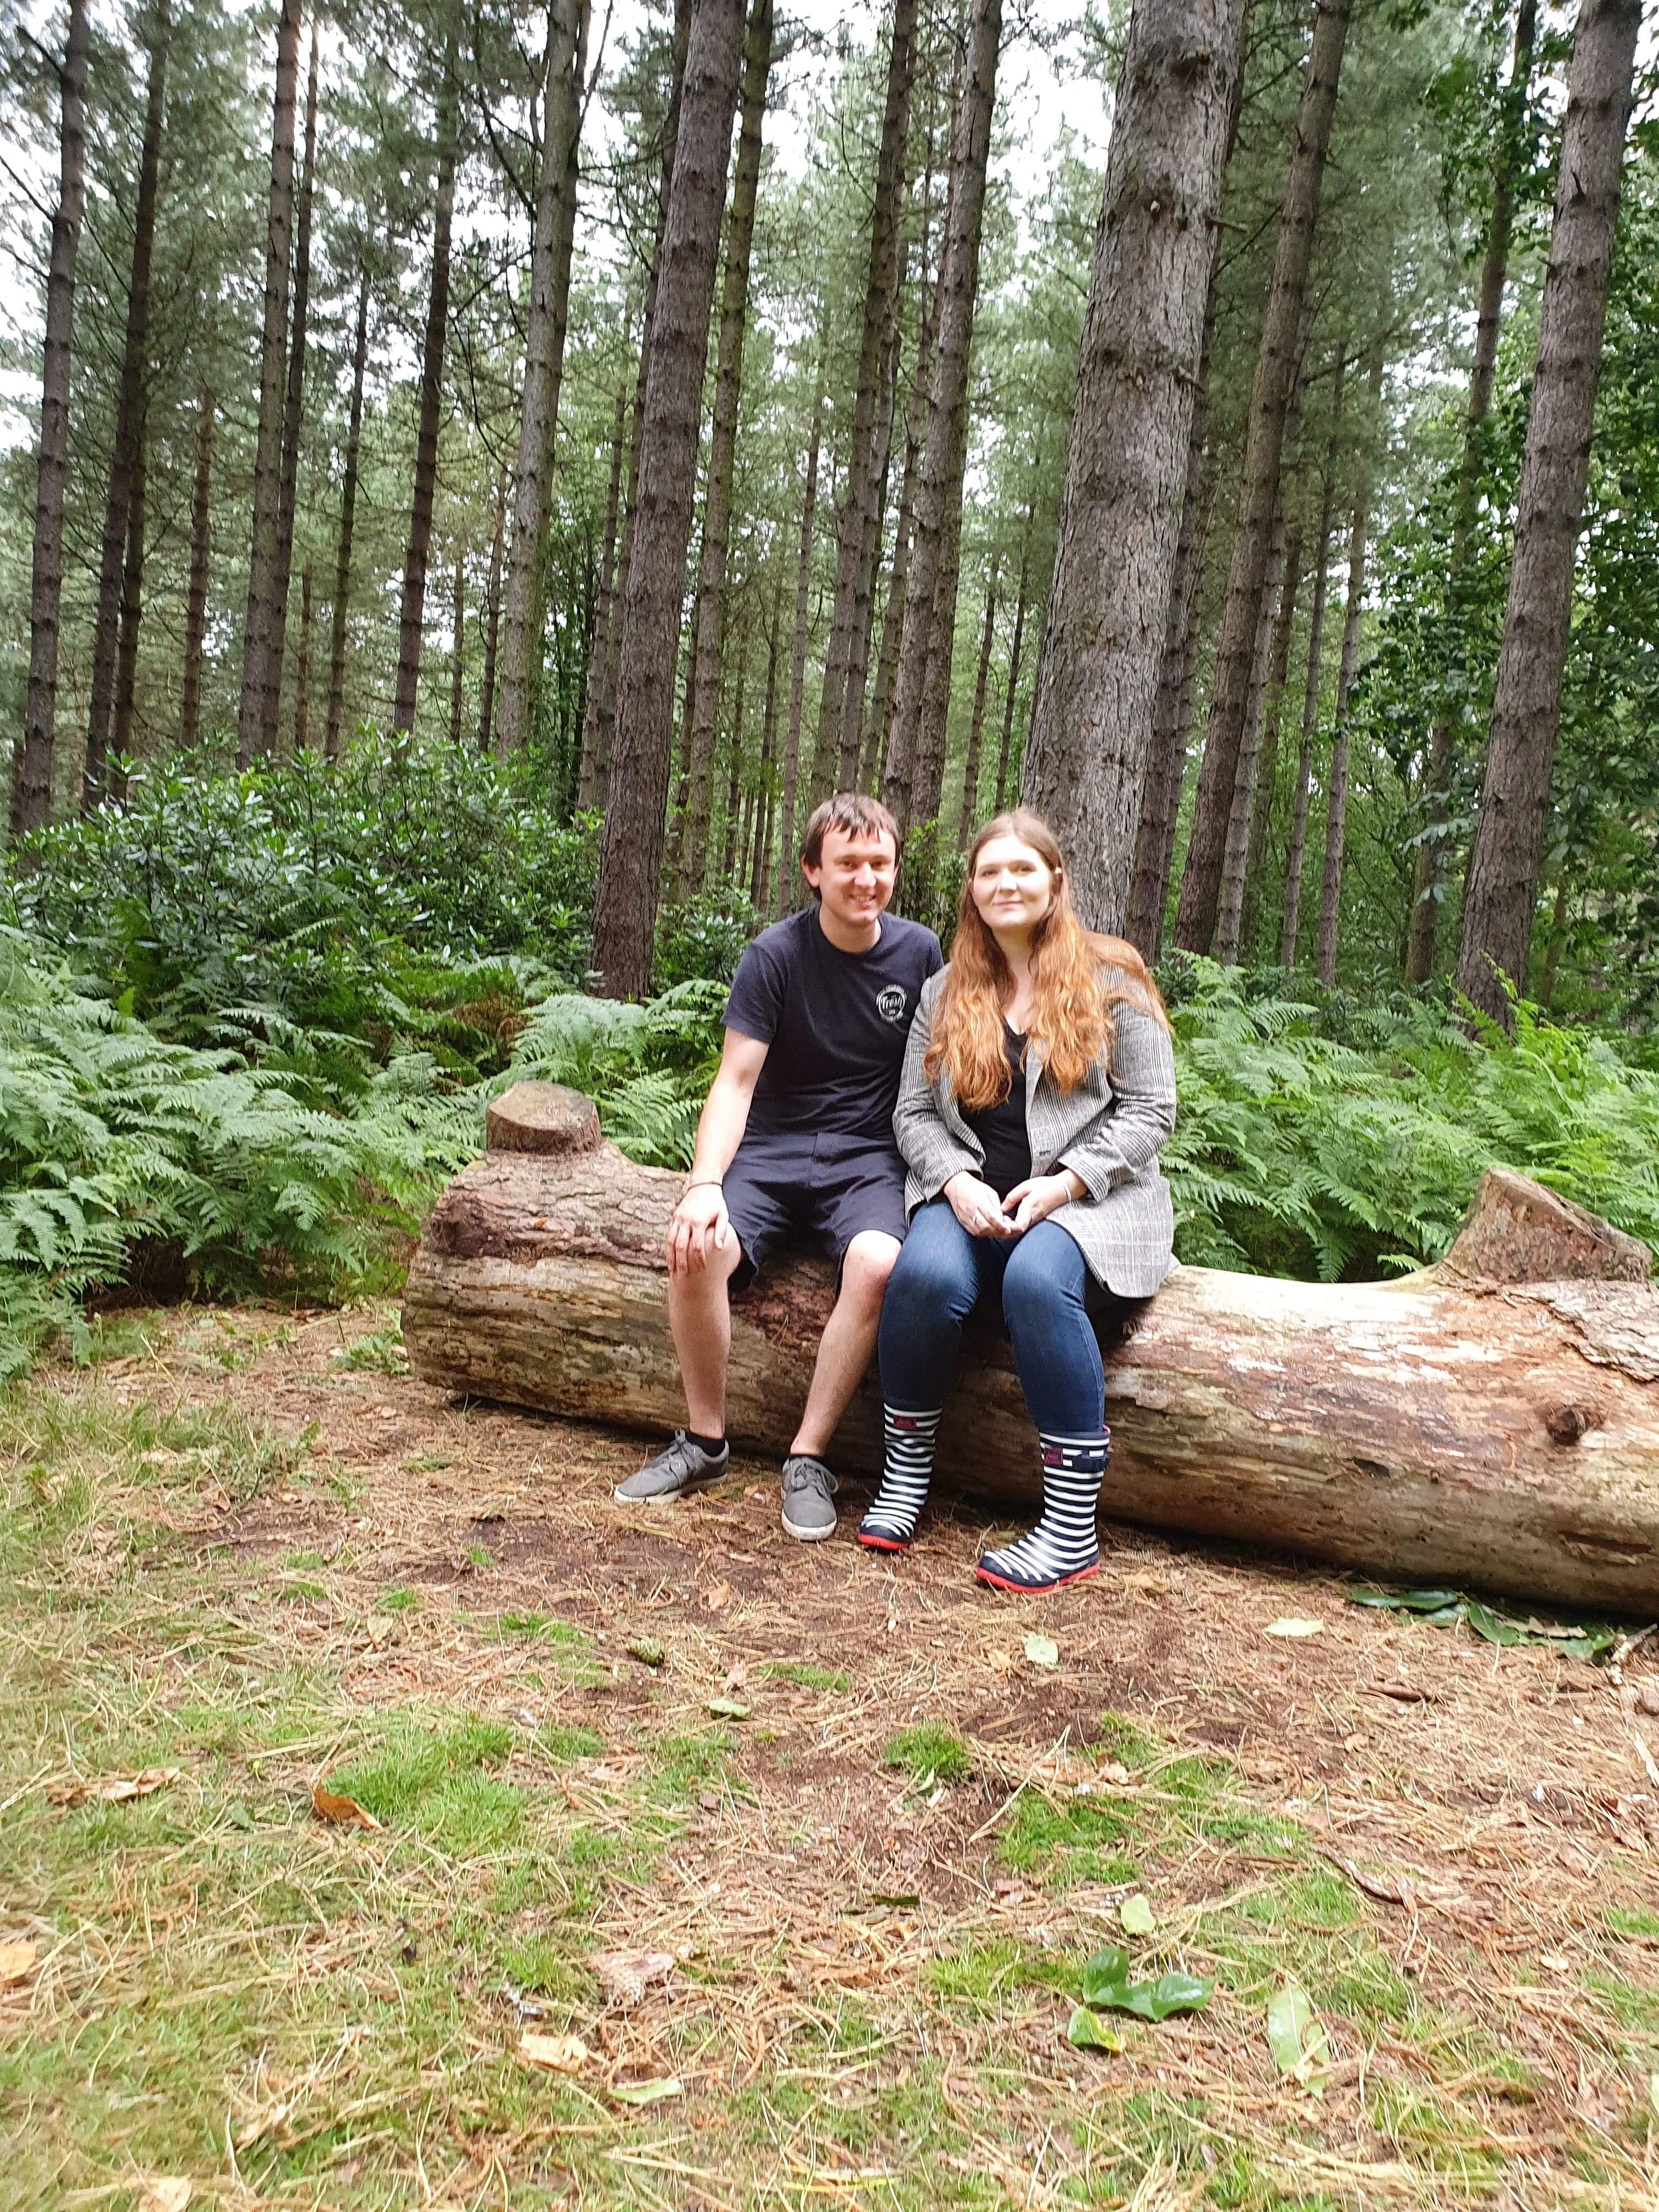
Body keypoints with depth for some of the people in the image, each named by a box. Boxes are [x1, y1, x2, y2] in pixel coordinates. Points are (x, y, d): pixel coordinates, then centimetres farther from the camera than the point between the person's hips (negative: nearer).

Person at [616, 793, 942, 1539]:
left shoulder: (919, 953, 1)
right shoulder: (776, 954, -5)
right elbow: (735, 1083, -9)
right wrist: (705, 1185, -24)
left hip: (867, 1156, 1)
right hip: (771, 1148, 0)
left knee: (876, 1262, -33)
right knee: (696, 1247, -29)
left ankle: (807, 1457, -16)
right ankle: (705, 1440, -7)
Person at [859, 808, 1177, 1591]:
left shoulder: (1110, 979, 5)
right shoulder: (947, 993, 15)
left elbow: (1149, 1109, 1)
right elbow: (913, 1112, 11)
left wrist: (1061, 1184, -13)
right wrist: (957, 1183, -10)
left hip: (1087, 1196, -2)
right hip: (970, 1193, 3)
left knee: (1037, 1280, -36)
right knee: (926, 1273, -32)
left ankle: (1072, 1531, -27)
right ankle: (903, 1481, -11)